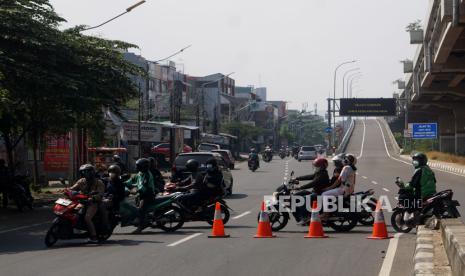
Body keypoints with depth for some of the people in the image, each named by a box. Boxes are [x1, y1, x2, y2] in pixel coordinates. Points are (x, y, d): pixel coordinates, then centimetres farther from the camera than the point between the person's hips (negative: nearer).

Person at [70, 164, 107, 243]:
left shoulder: (98, 183, -2)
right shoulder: (81, 181, 14)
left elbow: (100, 195, -14)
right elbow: (73, 188, 7)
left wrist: (92, 198, -32)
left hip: (93, 203, -7)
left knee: (87, 218, -27)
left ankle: (94, 237, -25)